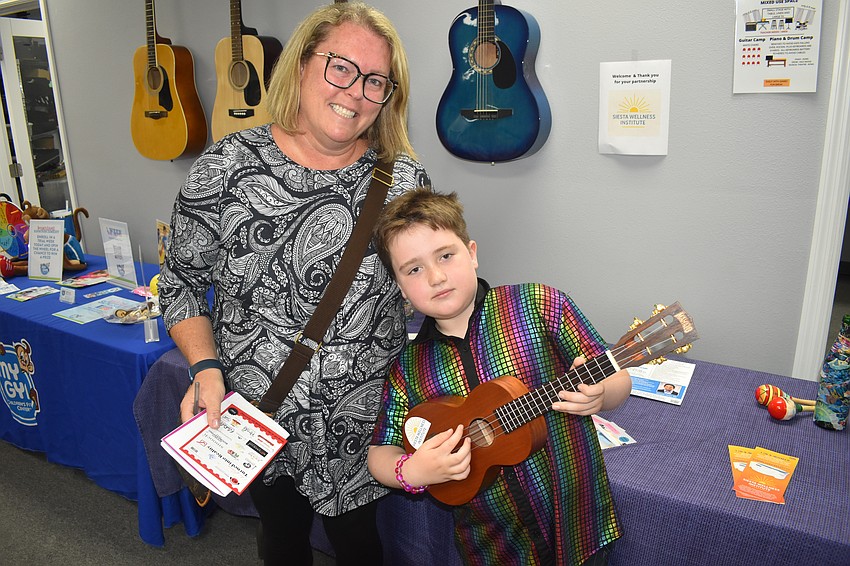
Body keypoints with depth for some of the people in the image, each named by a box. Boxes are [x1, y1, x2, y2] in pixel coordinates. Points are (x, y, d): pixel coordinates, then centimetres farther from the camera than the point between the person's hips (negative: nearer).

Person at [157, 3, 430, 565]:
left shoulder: (406, 179, -10)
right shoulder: (227, 167, -12)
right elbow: (182, 283, -2)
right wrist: (206, 368, -15)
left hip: (365, 423, 0)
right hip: (257, 418, 1)